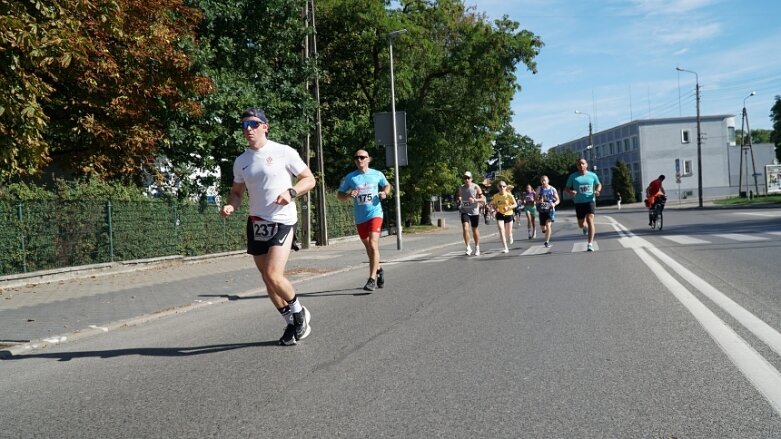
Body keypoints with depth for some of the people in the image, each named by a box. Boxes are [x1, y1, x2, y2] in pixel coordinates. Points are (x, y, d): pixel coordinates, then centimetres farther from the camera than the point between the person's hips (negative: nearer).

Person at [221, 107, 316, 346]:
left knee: (274, 275, -18)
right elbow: (237, 191, 20)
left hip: (282, 221, -6)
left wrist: (291, 192, -19)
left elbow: (309, 179, -1)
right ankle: (292, 323, 27)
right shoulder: (240, 161, 9)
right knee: (267, 279, 9)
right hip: (256, 224, 6)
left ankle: (300, 312, 9)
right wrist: (231, 206, -2)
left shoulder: (284, 152, -5)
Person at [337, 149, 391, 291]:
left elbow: (387, 185, 19)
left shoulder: (377, 174, 1)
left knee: (373, 245, -17)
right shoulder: (350, 177, 0)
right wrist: (348, 195, -15)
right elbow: (339, 195, 6)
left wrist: (385, 193, -3)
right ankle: (378, 270, 40)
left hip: (375, 214, -3)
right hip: (360, 218, 3)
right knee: (368, 247, 15)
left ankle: (372, 279, -16)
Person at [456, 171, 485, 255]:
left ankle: (477, 248, 28)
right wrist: (458, 199, -5)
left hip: (474, 211, -2)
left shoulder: (476, 187, -8)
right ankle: (468, 248, -6)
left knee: (475, 230, 10)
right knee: (465, 229, -16)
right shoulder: (460, 188, 2)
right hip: (464, 211, 2)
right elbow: (458, 197, 19)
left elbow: (483, 200, -8)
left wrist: (475, 200, -27)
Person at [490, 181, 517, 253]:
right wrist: (495, 208, -15)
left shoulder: (509, 195, -15)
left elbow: (515, 204, -11)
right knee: (501, 229, -19)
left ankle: (510, 237, 51)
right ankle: (505, 248, -16)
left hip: (508, 214, 0)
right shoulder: (495, 196, -8)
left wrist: (508, 207, -28)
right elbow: (493, 204, 7)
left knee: (508, 232, 9)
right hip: (500, 215, 1)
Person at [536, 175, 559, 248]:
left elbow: (558, 200, 5)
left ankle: (547, 242, -12)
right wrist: (539, 201, -20)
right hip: (542, 210, 2)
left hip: (550, 210, -2)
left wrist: (554, 204, -17)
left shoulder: (553, 189, 1)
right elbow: (536, 199, 3)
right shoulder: (539, 189, 4)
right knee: (542, 227, 7)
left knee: (548, 224, -17)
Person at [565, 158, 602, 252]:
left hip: (590, 200, -1)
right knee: (581, 224, 6)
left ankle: (590, 244, -18)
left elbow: (599, 184, 18)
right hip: (579, 202, 1)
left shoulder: (592, 175, 3)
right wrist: (571, 192, -17)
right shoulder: (573, 176, 1)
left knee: (590, 220, -18)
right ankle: (585, 226, 48)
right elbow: (566, 188, 7)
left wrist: (598, 190, -5)